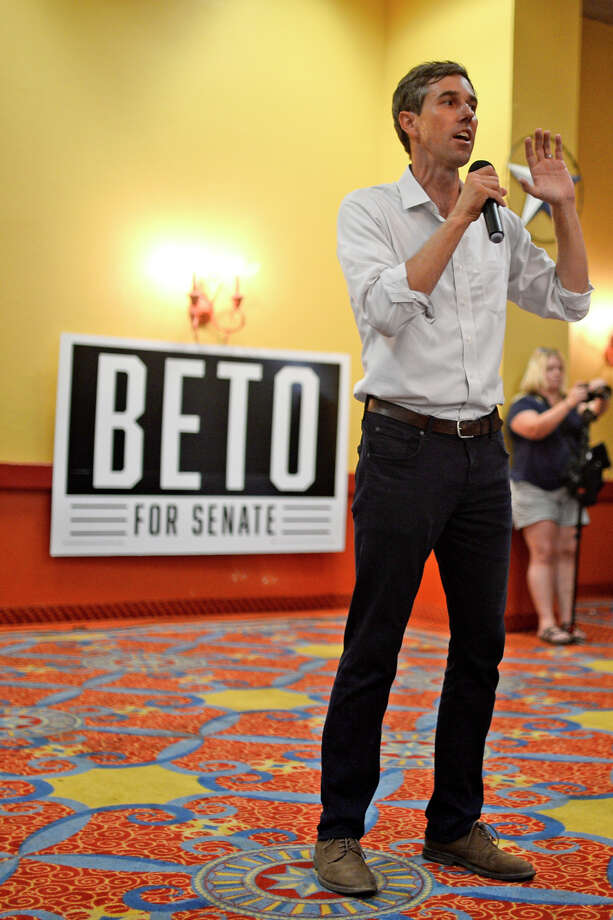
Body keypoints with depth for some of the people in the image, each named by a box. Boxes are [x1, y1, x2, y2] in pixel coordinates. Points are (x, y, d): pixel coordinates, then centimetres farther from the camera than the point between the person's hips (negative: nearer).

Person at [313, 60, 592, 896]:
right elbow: (386, 306, -17)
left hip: (483, 451, 6)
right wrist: (459, 216, -14)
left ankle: (456, 825, 22)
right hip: (405, 447, -6)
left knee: (481, 646, 9)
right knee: (373, 651, -2)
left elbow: (571, 301, 16)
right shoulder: (368, 210, 0)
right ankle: (340, 832, 11)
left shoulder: (499, 222, 15)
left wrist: (562, 205, 7)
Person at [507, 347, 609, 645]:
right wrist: (569, 404, -27)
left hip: (566, 490, 6)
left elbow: (595, 412, 8)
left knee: (567, 554, 1)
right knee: (543, 554, -9)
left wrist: (600, 395, -12)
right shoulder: (523, 405, -3)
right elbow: (536, 428, -21)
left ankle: (566, 621, 2)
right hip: (534, 489, -6)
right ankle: (546, 624, -10)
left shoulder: (569, 404, 17)